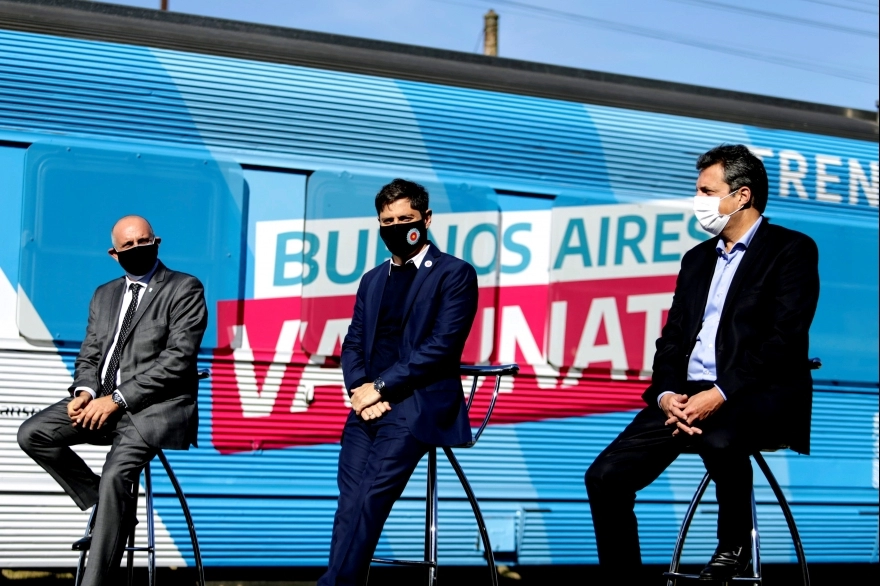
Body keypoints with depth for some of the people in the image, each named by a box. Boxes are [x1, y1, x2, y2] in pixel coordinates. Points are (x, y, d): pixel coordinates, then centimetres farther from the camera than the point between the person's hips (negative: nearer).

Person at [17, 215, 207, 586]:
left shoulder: (185, 289, -2)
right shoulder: (104, 295, 20)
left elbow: (178, 358, -12)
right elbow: (89, 356, 19)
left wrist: (118, 398, -17)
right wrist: (85, 392, -6)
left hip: (156, 405, -7)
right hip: (105, 400, 7)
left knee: (116, 475, -29)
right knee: (32, 434, -12)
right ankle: (107, 508, -1)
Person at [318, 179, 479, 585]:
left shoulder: (455, 274, 2)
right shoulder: (372, 280, 22)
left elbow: (442, 346, -9)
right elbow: (353, 342, 16)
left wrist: (381, 388, -13)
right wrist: (359, 389, -6)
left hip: (416, 406, -6)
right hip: (369, 407, 6)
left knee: (368, 498, -20)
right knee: (351, 503, -8)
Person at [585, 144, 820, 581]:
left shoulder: (792, 250, 1)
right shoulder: (697, 259, 22)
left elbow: (784, 340, -11)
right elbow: (671, 339, 16)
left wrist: (720, 394, -21)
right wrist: (665, 394, -5)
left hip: (760, 396, -6)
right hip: (687, 395, 6)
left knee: (719, 440, -39)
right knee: (606, 476, -12)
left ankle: (734, 544, -12)